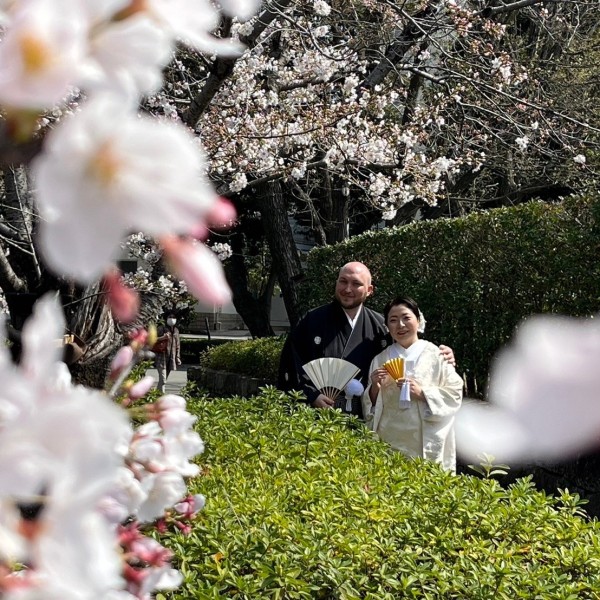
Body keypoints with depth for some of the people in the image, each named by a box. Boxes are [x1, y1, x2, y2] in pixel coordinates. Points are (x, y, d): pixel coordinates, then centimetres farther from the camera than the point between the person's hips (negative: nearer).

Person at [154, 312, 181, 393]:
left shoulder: (176, 331, 14)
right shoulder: (161, 329, -1)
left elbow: (178, 345, 19)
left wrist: (178, 357, 14)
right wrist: (163, 338, -18)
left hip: (171, 358, 5)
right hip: (161, 357, -5)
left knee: (163, 379, 10)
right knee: (162, 379, -13)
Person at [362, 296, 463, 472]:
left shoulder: (436, 355, 1)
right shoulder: (380, 360, 9)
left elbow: (454, 395, -3)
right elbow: (370, 408, 10)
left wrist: (422, 393, -16)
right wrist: (375, 387, -9)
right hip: (388, 443, 2)